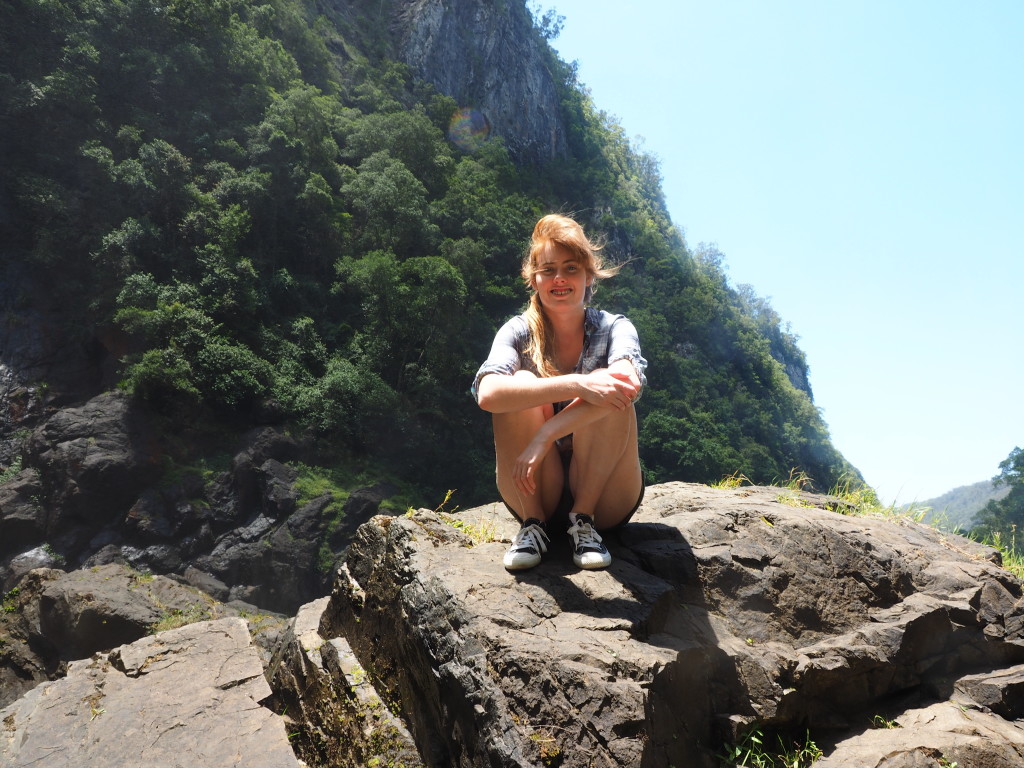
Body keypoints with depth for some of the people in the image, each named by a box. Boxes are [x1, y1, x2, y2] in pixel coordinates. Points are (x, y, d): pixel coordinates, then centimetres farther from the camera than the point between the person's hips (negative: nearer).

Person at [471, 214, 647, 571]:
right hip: (536, 493, 1)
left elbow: (630, 381, -30)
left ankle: (584, 519, -14)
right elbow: (488, 393, -27)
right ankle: (532, 524, -14)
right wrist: (577, 385, -38)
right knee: (521, 383, -24)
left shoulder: (614, 328, -5)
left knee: (614, 394, -26)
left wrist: (544, 435, -38)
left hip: (603, 495, 0)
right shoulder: (518, 332, -4)